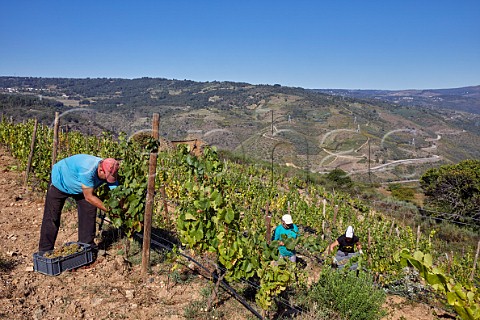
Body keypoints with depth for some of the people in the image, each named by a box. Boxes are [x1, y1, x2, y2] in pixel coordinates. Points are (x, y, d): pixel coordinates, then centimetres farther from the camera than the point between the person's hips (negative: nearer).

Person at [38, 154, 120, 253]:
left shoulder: (108, 172, -26)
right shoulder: (87, 170, -45)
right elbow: (88, 197, -37)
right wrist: (108, 209, -36)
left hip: (78, 188, 6)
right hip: (59, 181, -5)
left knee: (89, 211, -5)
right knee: (52, 217, -3)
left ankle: (87, 246, 7)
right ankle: (45, 250, 11)